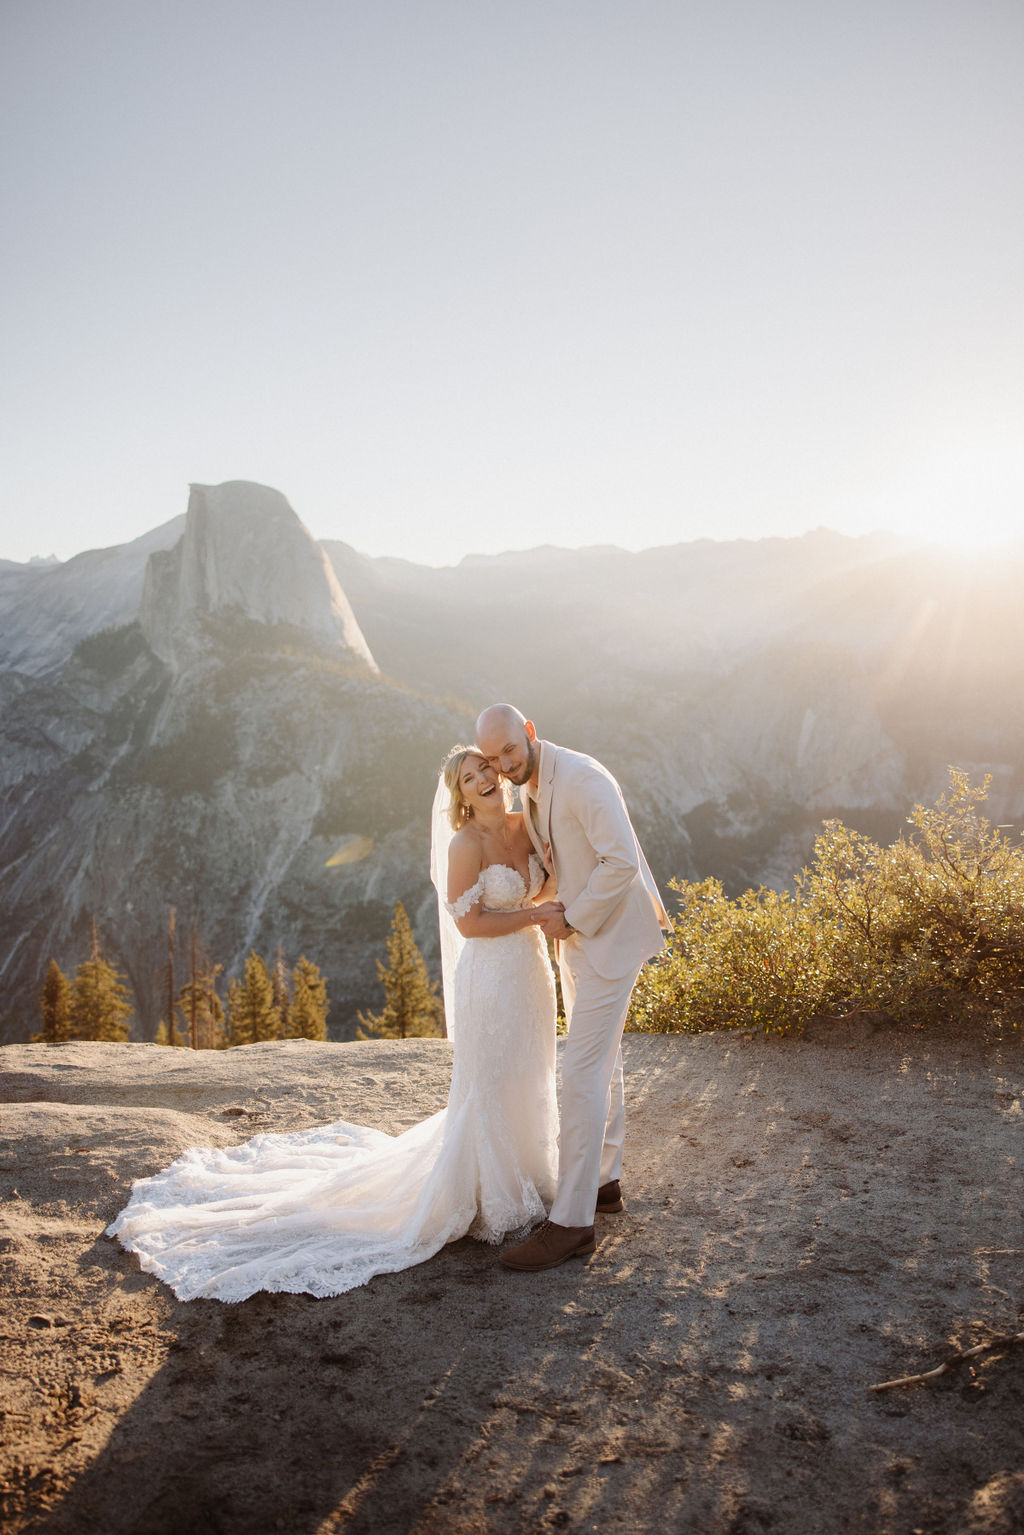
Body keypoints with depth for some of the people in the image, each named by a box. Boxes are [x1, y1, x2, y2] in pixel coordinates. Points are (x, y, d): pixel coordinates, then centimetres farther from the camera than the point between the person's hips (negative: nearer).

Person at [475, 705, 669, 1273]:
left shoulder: (583, 778, -22)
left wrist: (572, 921, -19)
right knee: (601, 1063, 19)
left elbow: (622, 861, -28)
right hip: (576, 935, 9)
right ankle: (603, 1181, 33)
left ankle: (571, 1220, -3)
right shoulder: (533, 787, 7)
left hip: (610, 936, -9)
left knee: (582, 1072, -9)